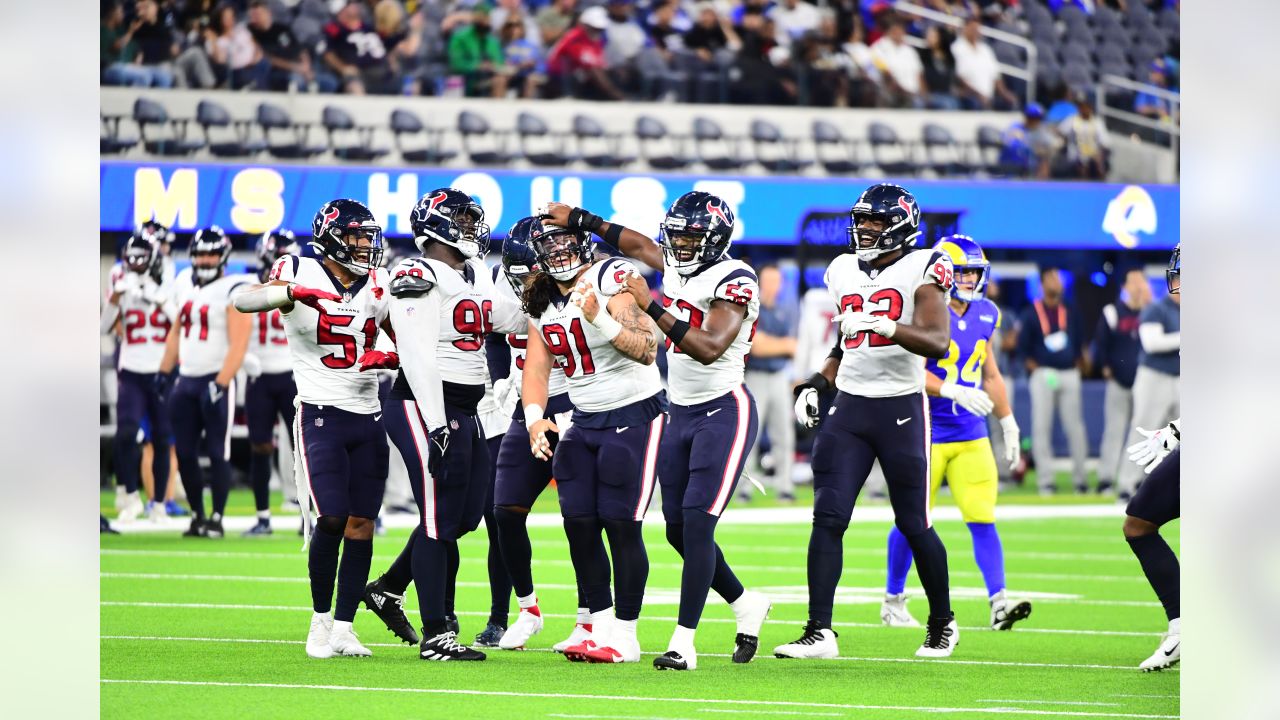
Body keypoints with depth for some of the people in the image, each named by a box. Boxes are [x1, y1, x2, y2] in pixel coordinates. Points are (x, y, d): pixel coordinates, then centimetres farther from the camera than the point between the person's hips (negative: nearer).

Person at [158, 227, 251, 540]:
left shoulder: (233, 292, -11)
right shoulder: (185, 284, 11)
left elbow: (238, 345, -16)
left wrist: (220, 385, -23)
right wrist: (164, 372, 19)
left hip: (215, 381, -7)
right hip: (186, 380, 7)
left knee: (217, 453, -2)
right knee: (185, 454, 7)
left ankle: (217, 518, 5)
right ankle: (197, 515, 18)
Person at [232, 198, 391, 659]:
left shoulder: (378, 285, 8)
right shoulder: (300, 274, -6)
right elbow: (244, 301, -22)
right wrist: (289, 292, -41)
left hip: (368, 417, 5)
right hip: (321, 414, -5)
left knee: (362, 523, 0)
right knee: (332, 519, -13)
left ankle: (343, 628, 6)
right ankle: (320, 620, 6)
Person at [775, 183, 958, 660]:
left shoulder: (922, 269, -7)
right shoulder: (845, 271, 13)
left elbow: (938, 343, -21)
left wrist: (886, 326, -34)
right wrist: (816, 384, 11)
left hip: (901, 409, -5)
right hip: (849, 407, 5)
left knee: (913, 524, 2)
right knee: (828, 517, -7)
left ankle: (942, 622, 23)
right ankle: (819, 631, -8)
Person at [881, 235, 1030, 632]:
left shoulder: (985, 316, 8)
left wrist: (1009, 425, 20)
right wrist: (956, 392, -32)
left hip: (971, 436, 5)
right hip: (926, 433, -5)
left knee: (983, 518, -6)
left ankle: (999, 602, -12)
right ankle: (893, 600, 19)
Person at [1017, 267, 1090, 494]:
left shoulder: (1069, 313, 11)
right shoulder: (1031, 314, 1)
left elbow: (1079, 343, 18)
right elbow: (1023, 347, 1)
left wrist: (1079, 365, 6)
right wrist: (1034, 368, -11)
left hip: (1069, 374, 3)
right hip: (1043, 374, -3)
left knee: (1075, 426, 1)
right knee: (1041, 426, -5)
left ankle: (1079, 478, 8)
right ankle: (1045, 480, -1)